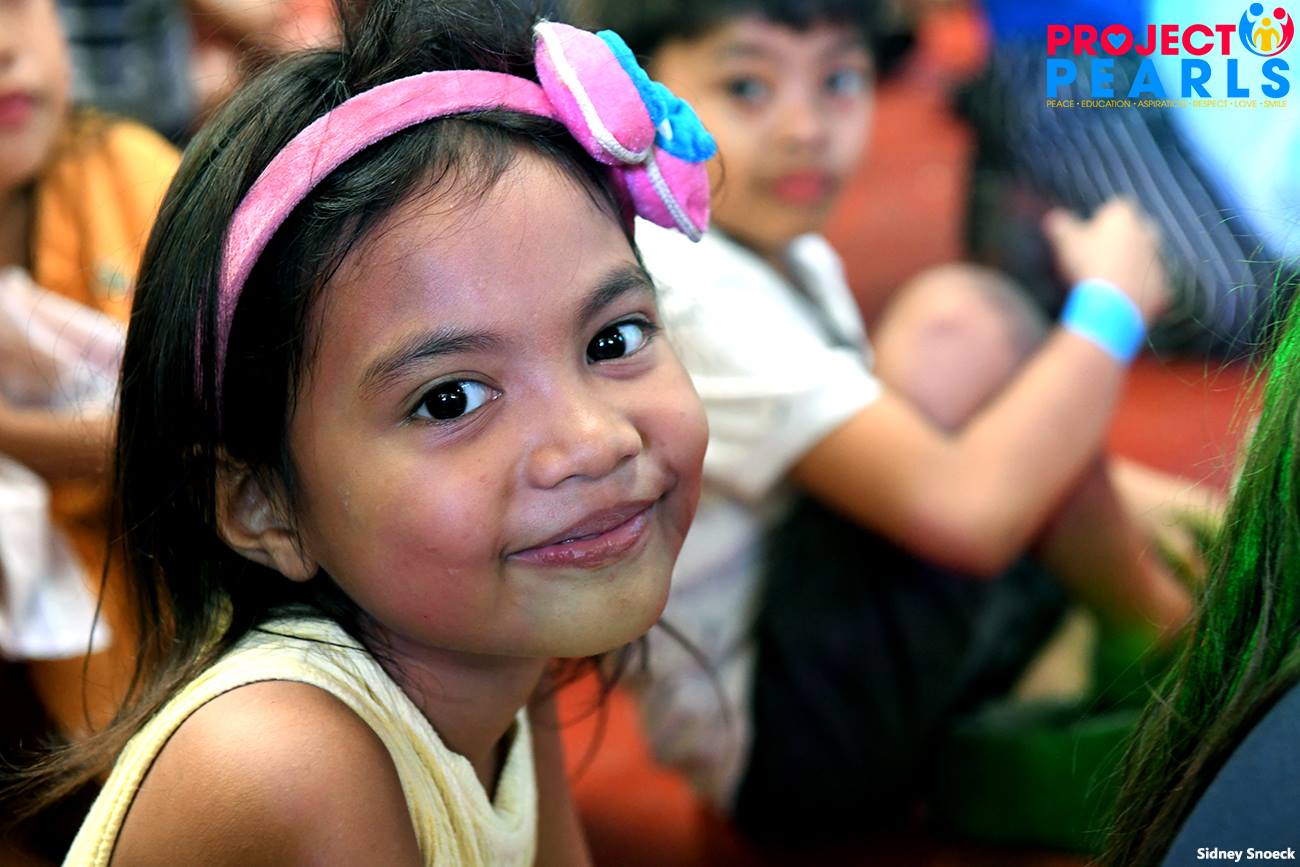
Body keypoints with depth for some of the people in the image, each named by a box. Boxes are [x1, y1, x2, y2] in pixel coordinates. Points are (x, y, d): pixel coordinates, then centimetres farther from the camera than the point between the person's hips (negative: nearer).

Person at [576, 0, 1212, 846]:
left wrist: (1122, 497, 6)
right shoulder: (691, 300, -23)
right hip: (784, 748, -11)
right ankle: (1186, 652, -5)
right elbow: (962, 510, -33)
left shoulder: (794, 261, 9)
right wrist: (1113, 301, -18)